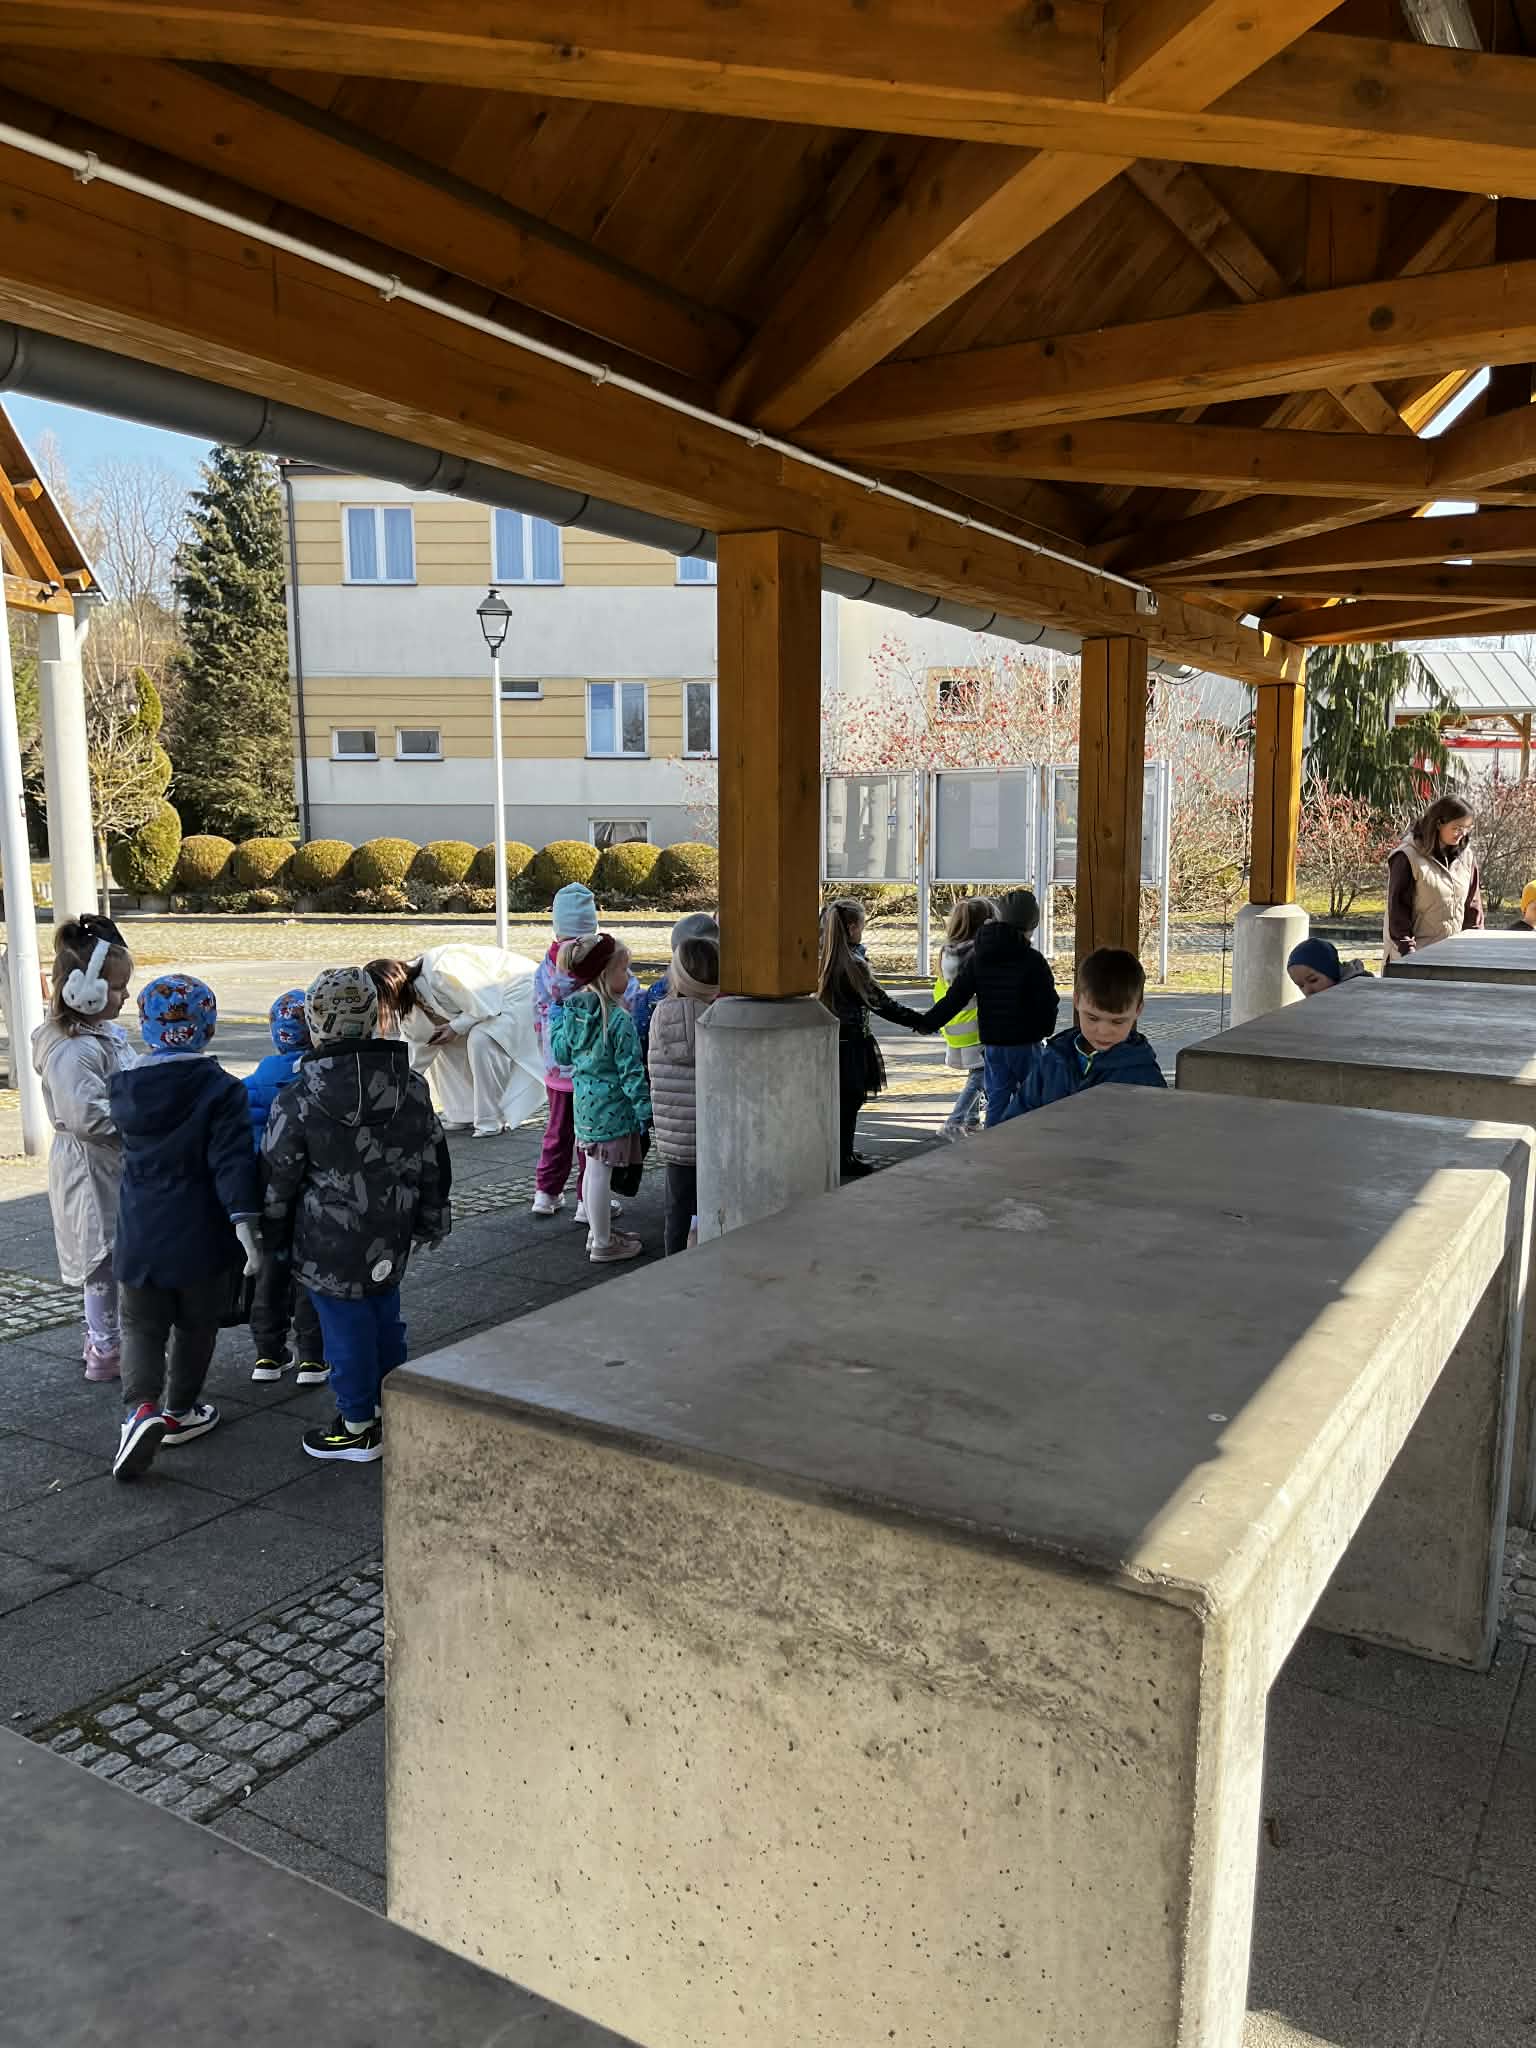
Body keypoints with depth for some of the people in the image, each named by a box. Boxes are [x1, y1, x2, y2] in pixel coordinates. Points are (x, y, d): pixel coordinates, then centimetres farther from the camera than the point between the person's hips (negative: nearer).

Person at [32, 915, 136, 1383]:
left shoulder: (104, 1033, 7)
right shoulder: (72, 1050, -25)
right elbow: (88, 1115, -30)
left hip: (116, 1167, 10)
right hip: (92, 1169, -10)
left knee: (110, 1254, 21)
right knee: (105, 1256, 3)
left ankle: (101, 1335, 36)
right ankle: (105, 1352, 17)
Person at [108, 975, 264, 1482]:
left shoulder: (125, 1088, -2)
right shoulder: (221, 1090, -14)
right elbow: (232, 1162, -21)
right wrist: (246, 1222, -23)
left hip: (139, 1237, 3)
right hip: (201, 1237, -2)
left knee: (142, 1326, 11)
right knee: (195, 1326, 16)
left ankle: (141, 1407, -11)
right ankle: (179, 1411, 28)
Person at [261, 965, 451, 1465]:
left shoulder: (298, 1098, -16)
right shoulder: (411, 1087, -3)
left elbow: (278, 1177, -7)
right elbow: (433, 1161, 6)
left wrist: (271, 1233, 8)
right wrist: (431, 1222, 18)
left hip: (330, 1244, -5)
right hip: (390, 1239, 5)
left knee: (346, 1328, 7)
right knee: (385, 1317, 20)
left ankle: (359, 1428, 20)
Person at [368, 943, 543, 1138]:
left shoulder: (442, 971, -34)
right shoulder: (410, 997, -5)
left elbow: (488, 1005, -27)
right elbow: (417, 1048, 3)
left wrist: (456, 1027, -22)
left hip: (516, 990, -9)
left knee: (480, 1040, -27)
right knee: (443, 1044, 0)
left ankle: (492, 1120, -16)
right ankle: (464, 1114, 7)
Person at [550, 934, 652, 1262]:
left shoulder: (572, 1009, 2)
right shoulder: (619, 1019, -20)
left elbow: (561, 1053, 12)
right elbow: (630, 1070, -18)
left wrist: (555, 1016, 25)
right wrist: (644, 1108, -11)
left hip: (584, 1100, 8)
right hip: (611, 1106, -8)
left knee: (594, 1168, 19)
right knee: (601, 1172, 1)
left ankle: (598, 1230, 35)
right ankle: (603, 1244, 12)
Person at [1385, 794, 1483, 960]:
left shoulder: (1465, 856, 8)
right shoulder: (1408, 858, -10)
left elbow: (1473, 905, 14)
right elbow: (1398, 909, -10)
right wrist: (1408, 952, -15)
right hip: (1419, 955, -6)